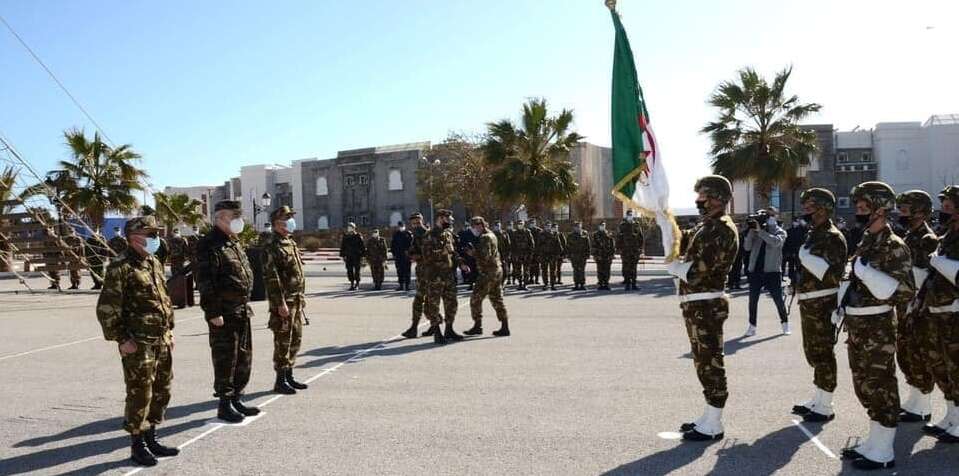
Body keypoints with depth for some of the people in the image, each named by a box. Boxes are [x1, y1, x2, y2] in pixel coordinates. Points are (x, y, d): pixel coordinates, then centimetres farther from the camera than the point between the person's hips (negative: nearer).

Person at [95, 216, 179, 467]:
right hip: (138, 343, -8)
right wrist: (122, 339, -15)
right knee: (140, 394, 0)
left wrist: (170, 329, 17)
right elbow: (106, 308, -14)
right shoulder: (120, 268, -13)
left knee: (161, 391, 14)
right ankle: (137, 445, 13)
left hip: (162, 341, 8)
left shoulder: (155, 264, 12)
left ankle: (151, 438, 28)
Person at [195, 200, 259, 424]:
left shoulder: (235, 243, 16)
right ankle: (224, 405, 10)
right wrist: (213, 312, -22)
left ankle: (236, 399, 27)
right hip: (224, 315, -9)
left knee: (244, 357, 15)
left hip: (241, 312, 9)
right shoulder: (210, 245, -14)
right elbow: (205, 281, -19)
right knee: (225, 359, -1)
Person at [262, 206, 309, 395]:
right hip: (284, 300, -9)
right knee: (283, 341, -2)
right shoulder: (272, 245, -14)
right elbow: (271, 277, -19)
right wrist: (280, 303, -22)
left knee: (296, 338, 14)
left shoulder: (291, 242, 15)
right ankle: (280, 381, 7)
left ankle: (289, 376, 25)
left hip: (296, 300, 9)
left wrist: (302, 296, 19)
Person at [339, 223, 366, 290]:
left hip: (357, 257, -3)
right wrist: (342, 256, 8)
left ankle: (357, 284, 12)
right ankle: (352, 284, 11)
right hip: (348, 257, 3)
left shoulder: (358, 236, -3)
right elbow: (342, 247, 13)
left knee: (356, 271, 0)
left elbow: (363, 246, -2)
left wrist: (362, 255, -6)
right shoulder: (345, 236, 8)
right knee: (349, 271, 2)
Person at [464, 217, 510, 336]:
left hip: (488, 273, -10)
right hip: (497, 270, 10)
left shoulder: (485, 238, -15)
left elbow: (485, 257, -23)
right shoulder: (491, 235, 17)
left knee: (475, 299, -2)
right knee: (497, 299, 11)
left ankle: (477, 326, 2)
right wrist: (474, 251, 11)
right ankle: (505, 327, 11)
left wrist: (473, 252, -13)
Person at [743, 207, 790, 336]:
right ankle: (752, 326, 12)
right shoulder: (757, 231, 10)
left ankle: (785, 323, 20)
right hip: (755, 270, 3)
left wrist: (760, 231, -23)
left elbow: (776, 242, -21)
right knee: (752, 300, 4)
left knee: (778, 299, 3)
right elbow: (747, 247, 0)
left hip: (772, 271, -3)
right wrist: (751, 231, -10)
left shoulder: (780, 232, 3)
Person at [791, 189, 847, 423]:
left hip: (822, 303, -10)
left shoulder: (833, 237, -14)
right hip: (808, 302, 10)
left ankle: (825, 407, 7)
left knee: (823, 353, -2)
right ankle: (816, 400, 30)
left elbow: (835, 274, -23)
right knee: (812, 352, 17)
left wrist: (807, 257, -24)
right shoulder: (812, 234, 16)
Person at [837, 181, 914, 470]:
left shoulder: (894, 247, -13)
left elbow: (905, 292, -21)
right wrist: (843, 303, 15)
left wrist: (866, 272, -27)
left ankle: (883, 452, 13)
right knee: (864, 386, 16)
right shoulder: (865, 242, 13)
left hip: (877, 328, -9)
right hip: (857, 327, 9)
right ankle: (875, 442, 30)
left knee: (880, 387, 1)